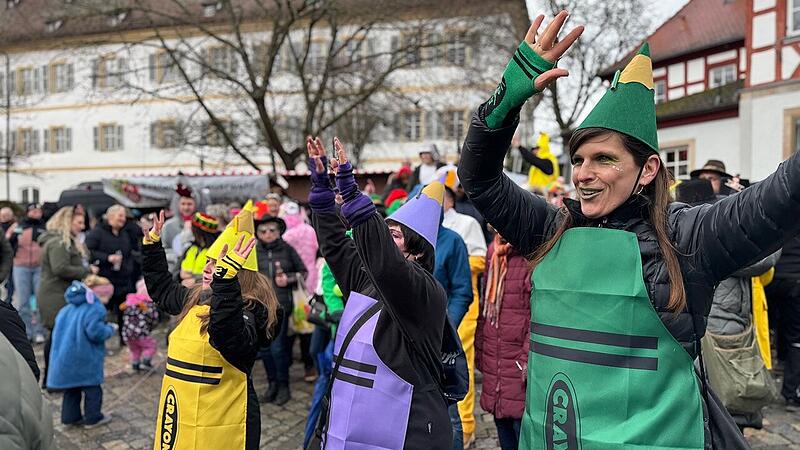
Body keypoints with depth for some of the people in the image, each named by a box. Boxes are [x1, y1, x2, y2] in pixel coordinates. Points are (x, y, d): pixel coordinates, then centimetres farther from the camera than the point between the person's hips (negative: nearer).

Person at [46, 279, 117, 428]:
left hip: (64, 358, 7)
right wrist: (110, 329, -7)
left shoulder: (65, 311, 9)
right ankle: (93, 418, 14)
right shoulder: (93, 309, -17)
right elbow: (95, 332, -25)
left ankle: (71, 416, 26)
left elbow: (58, 332, 15)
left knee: (72, 388, 20)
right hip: (86, 359, -7)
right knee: (93, 388, 7)